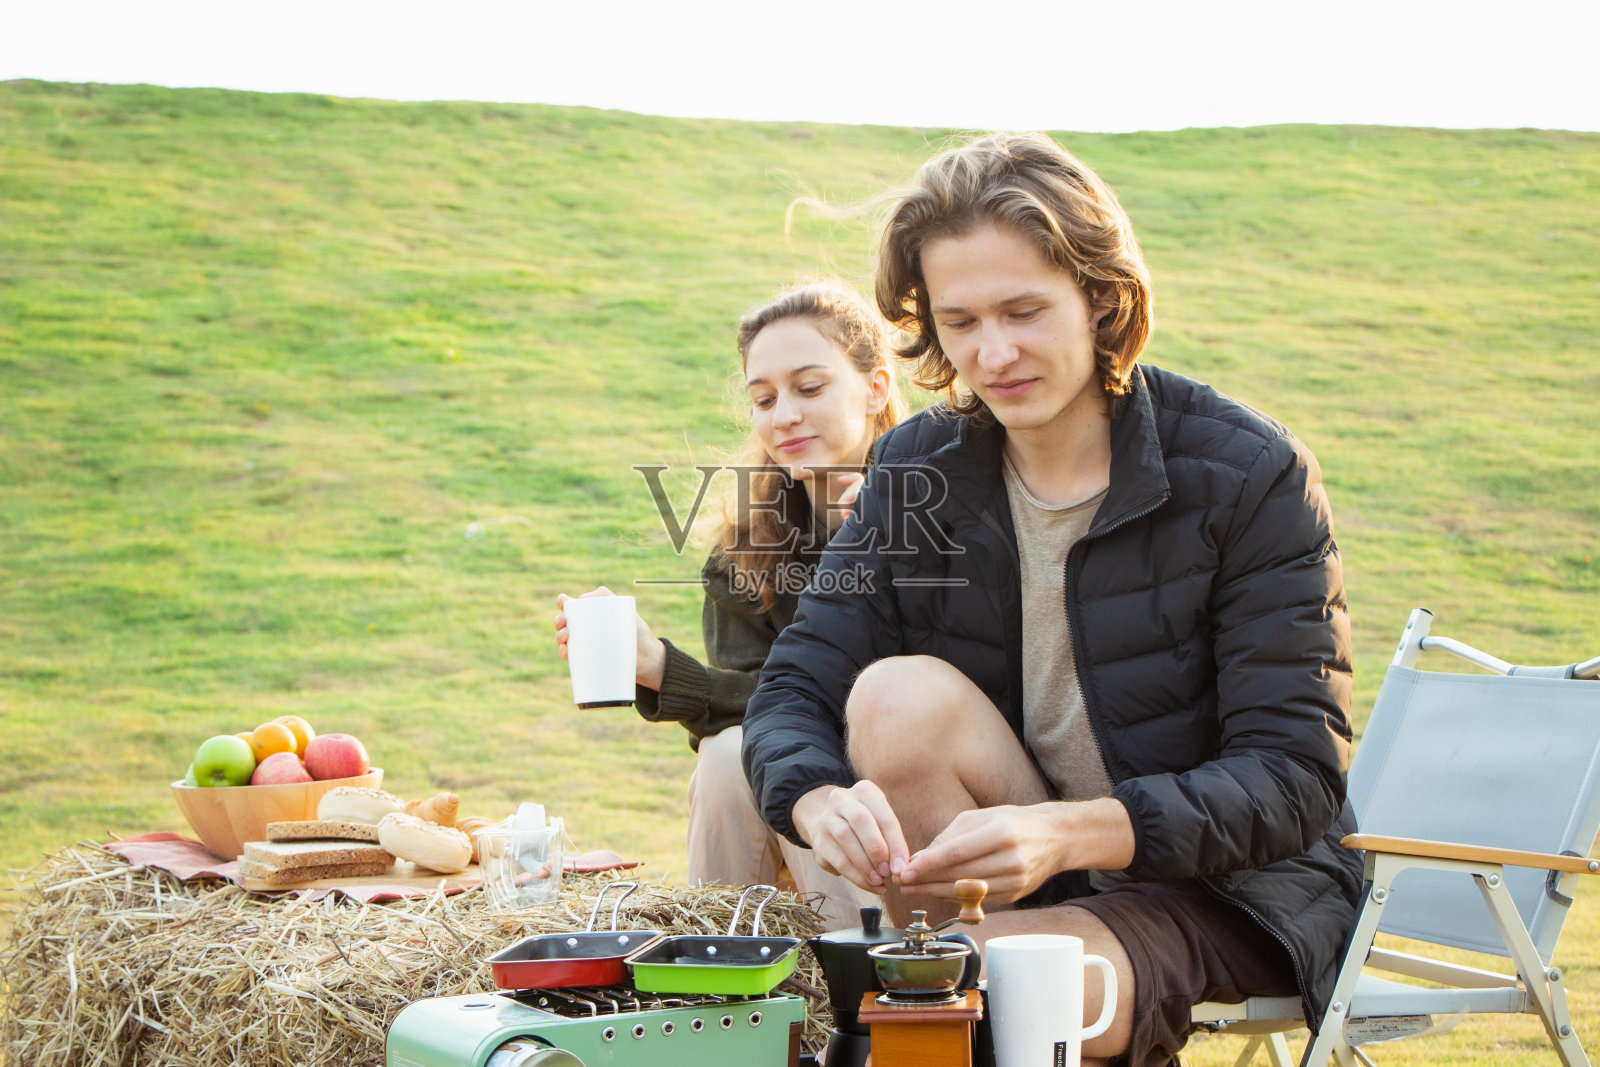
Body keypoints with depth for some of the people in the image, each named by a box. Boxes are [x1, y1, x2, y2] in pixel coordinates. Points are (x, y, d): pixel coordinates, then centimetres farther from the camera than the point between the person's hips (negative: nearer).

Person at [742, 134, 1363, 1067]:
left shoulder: (1250, 474, -15)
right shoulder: (918, 470, -1)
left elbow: (1297, 782, -19)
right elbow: (794, 692, -5)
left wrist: (1066, 833, -36)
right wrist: (825, 804, -31)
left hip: (1235, 892, -5)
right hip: (1008, 881, 5)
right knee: (896, 696, -24)